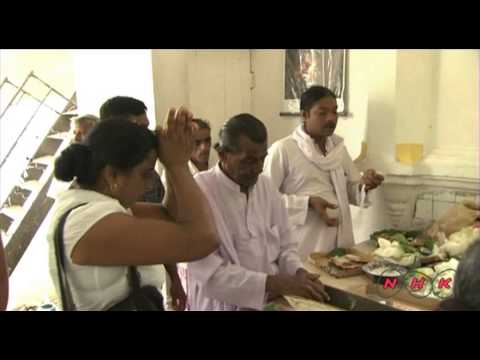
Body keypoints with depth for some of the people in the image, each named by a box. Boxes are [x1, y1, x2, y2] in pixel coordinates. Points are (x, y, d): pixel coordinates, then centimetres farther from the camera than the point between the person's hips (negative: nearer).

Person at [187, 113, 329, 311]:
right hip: (223, 305, -4)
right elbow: (209, 273, -18)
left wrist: (298, 273, -7)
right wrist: (273, 283, -20)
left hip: (272, 301, 5)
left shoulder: (266, 187, 5)